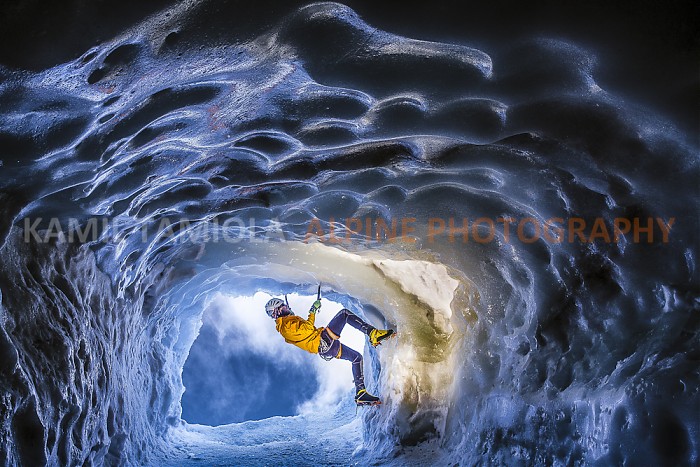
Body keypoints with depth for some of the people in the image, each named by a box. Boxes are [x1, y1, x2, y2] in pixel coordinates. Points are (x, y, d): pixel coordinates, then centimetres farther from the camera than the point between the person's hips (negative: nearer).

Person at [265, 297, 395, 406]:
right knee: (344, 313, -7)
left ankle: (361, 394, 11)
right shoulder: (287, 323, -12)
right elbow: (308, 328, -19)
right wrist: (313, 311, -11)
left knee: (356, 357, 17)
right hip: (324, 339, -10)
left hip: (323, 350, 10)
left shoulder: (281, 328, 19)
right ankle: (373, 334, -23)